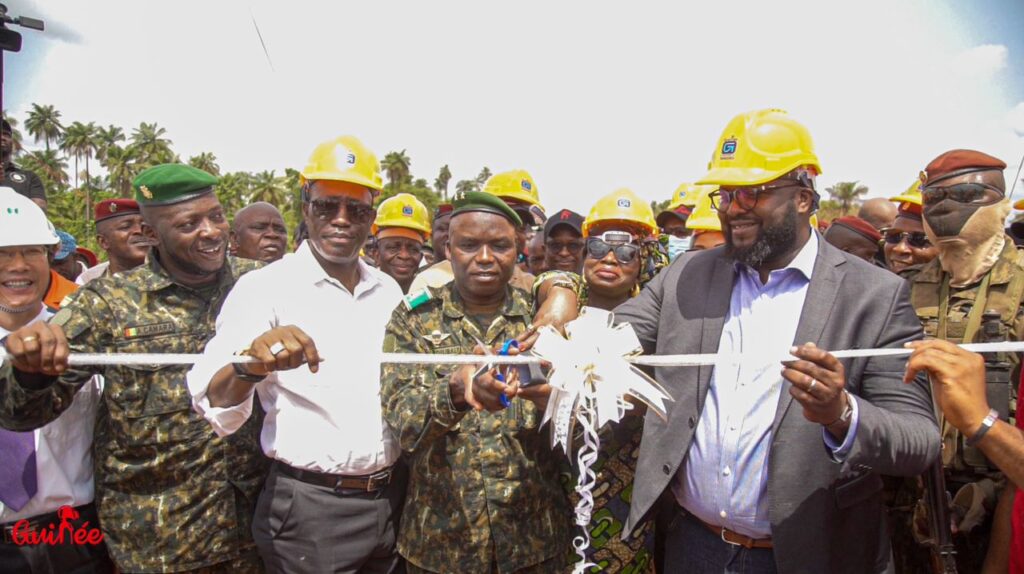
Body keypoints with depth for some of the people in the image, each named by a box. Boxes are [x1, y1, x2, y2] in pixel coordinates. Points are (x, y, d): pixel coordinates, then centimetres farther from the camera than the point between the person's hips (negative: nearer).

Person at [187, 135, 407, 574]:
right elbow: (215, 401, -20)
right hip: (310, 508, -4)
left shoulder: (389, 291, 5)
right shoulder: (266, 287, -10)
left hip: (392, 501, 5)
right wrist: (250, 367, -41)